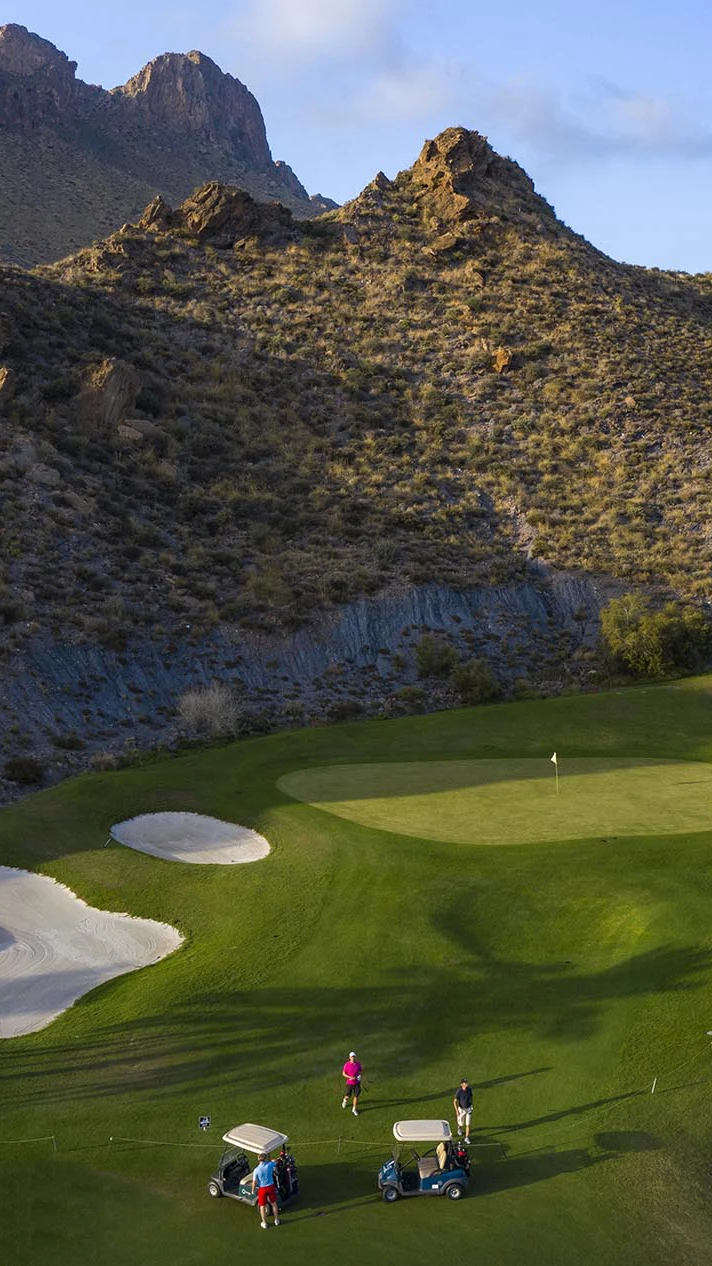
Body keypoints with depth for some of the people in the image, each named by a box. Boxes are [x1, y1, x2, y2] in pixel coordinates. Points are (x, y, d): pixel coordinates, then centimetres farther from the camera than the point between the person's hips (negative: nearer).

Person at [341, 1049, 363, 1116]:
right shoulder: (347, 1064, -15)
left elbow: (361, 1070, 11)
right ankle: (345, 1100, 48)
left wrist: (359, 1075, -10)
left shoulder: (358, 1064, -7)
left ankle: (354, 1109, 15)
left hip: (357, 1083, 2)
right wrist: (350, 1077, -23)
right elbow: (343, 1073, -10)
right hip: (349, 1083, -2)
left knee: (356, 1096, -1)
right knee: (348, 1096, 13)